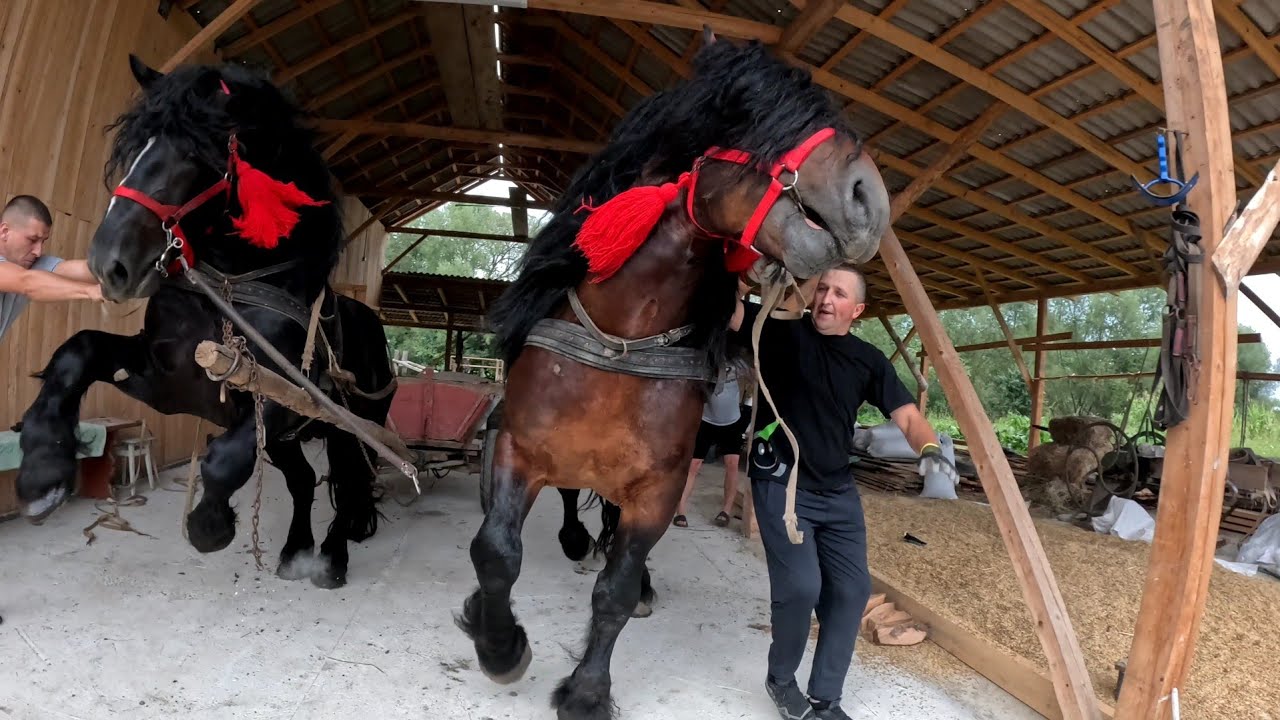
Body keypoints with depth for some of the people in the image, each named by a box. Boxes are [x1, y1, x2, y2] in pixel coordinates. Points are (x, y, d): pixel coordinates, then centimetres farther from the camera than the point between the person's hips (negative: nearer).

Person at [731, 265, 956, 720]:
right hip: (781, 483, -5)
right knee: (800, 586, -13)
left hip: (838, 490, 5)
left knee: (852, 589, 5)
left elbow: (907, 414, -1)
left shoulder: (868, 359, 5)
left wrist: (929, 448, -22)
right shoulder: (782, 330, -6)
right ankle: (780, 680, 17)